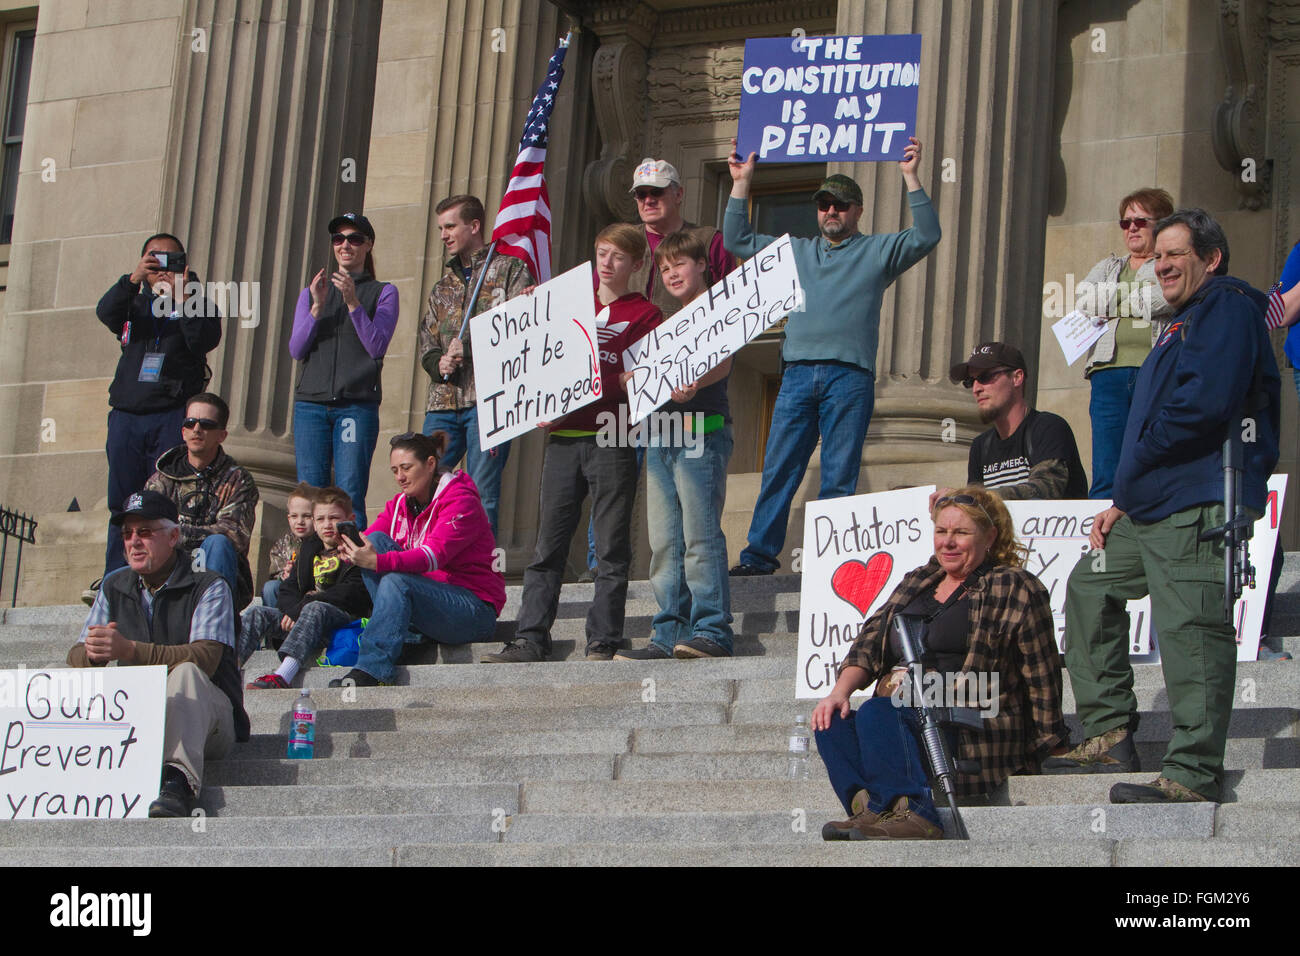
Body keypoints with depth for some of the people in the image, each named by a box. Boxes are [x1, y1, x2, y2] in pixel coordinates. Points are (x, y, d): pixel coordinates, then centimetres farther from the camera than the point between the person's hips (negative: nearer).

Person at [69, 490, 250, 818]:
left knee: (185, 674, -37)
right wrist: (93, 654, -22)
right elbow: (76, 658, 5)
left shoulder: (208, 587, -3)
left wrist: (129, 650, -32)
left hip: (206, 715, -4)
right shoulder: (114, 588, 13)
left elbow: (206, 658, -20)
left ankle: (179, 782, -53)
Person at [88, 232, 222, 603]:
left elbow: (205, 340, -8)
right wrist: (134, 279, -19)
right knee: (122, 501, 2)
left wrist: (180, 299, -15)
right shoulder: (133, 302, 19)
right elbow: (106, 313, -5)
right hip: (127, 415, 3)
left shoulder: (196, 302, 11)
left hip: (173, 415, -3)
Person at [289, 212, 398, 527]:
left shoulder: (383, 293, 11)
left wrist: (353, 302, -13)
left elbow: (377, 346, -2)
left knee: (350, 496, -11)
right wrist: (317, 306, -6)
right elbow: (296, 349, 8)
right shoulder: (310, 293, 20)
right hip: (311, 403, 3)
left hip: (357, 403, -3)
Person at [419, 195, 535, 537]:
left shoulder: (510, 270, 6)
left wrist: (471, 348, -12)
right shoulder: (443, 285, 24)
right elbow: (426, 343, 23)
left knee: (482, 495, -7)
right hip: (444, 403, 6)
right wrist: (439, 362, 0)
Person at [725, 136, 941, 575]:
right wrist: (741, 183, 17)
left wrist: (911, 177, -8)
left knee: (839, 477, -3)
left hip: (849, 377, -3)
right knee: (778, 469, -1)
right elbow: (737, 240, 24)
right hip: (797, 372, 3)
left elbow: (926, 236, -2)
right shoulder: (795, 251, 23)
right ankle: (760, 553, 2)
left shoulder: (877, 251, 12)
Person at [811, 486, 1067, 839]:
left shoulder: (1015, 589, 6)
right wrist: (841, 689, -2)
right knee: (832, 723, -19)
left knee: (876, 714, -31)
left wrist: (1045, 742, 1)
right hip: (898, 711, 7)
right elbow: (871, 642, 16)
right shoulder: (916, 582, 25)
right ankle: (866, 807, -41)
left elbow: (1041, 678, 4)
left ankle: (912, 814, -47)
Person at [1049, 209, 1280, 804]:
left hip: (1197, 507, -12)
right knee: (1091, 586, 17)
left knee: (1189, 624, -15)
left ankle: (1193, 772, -17)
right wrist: (1122, 503, 17)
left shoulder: (1228, 308, -6)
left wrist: (1133, 472, -9)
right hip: (1151, 509, 12)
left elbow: (1204, 403, -20)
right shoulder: (1186, 322, 27)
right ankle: (1110, 735, 18)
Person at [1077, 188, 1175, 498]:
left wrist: (1110, 304, 5)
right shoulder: (1108, 267, 29)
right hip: (1110, 368, 4)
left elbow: (1163, 299, -5)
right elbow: (1084, 298, 10)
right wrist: (1136, 295, 0)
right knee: (1105, 475, -6)